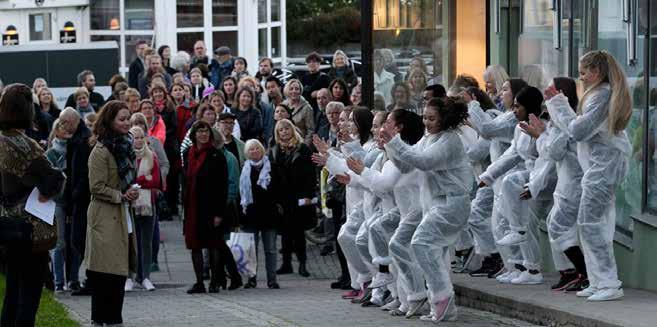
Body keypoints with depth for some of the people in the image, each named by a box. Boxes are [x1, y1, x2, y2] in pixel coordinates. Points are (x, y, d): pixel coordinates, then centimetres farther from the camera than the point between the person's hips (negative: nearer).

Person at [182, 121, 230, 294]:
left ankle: (215, 281, 11)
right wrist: (184, 205, 9)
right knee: (195, 245, 5)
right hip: (192, 207, 5)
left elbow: (223, 186, -9)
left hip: (210, 207, -5)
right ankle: (199, 282, 10)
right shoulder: (187, 154, 9)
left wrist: (219, 213, -14)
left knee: (213, 245, 2)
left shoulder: (217, 156, -6)